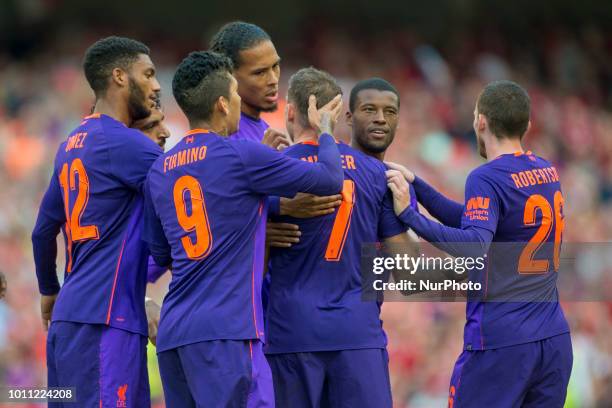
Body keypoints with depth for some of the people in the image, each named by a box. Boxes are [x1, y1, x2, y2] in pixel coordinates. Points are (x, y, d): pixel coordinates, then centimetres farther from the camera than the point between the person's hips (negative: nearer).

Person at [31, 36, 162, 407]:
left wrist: (50, 291, 36)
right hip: (105, 320, -9)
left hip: (71, 317, 9)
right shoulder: (123, 143, -10)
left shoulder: (73, 146, 17)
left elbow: (45, 230, 23)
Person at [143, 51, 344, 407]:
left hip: (173, 332, 7)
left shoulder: (160, 170, 14)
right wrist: (325, 131, 23)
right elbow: (330, 179, 2)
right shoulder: (243, 157, -6)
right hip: (225, 331, -7)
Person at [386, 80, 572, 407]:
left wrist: (409, 215, -26)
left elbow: (475, 246, -26)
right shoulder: (547, 172, 12)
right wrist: (416, 184, 15)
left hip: (501, 341, -7)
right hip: (555, 337, 7)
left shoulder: (487, 178, -11)